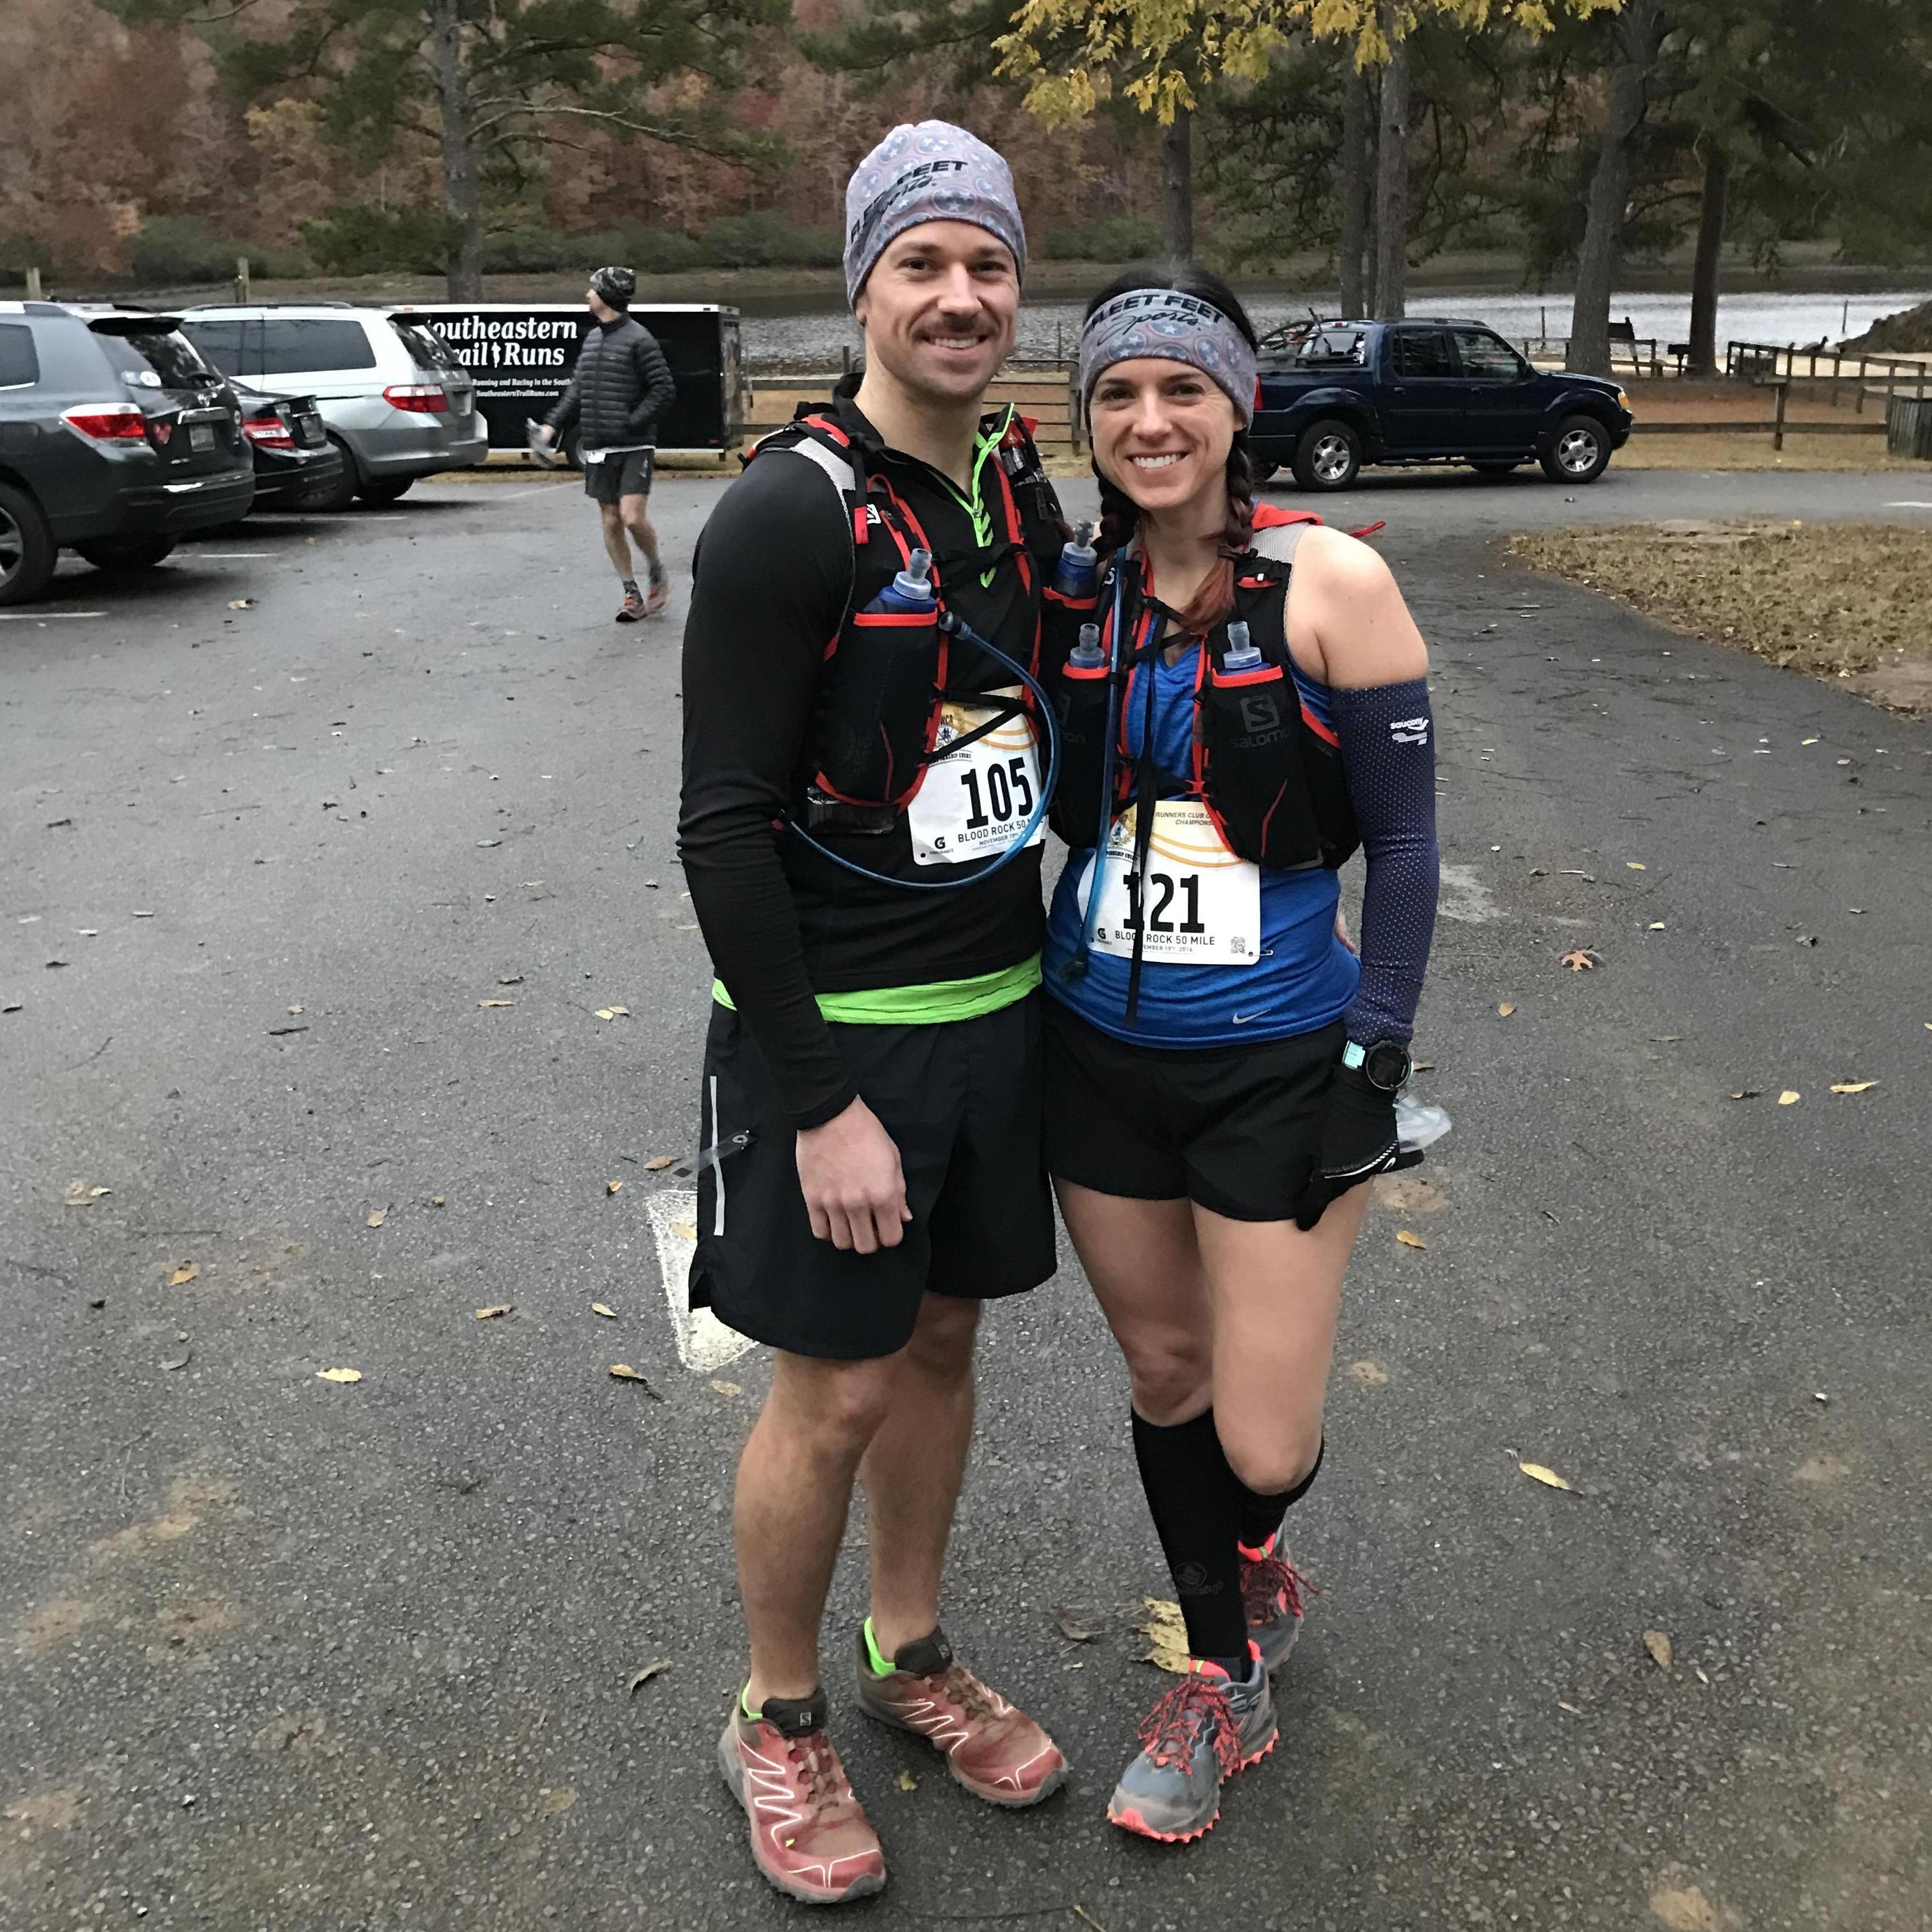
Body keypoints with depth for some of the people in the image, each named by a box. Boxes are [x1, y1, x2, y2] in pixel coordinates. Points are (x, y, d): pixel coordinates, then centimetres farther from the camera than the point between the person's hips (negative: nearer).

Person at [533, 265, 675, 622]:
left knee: (633, 518, -16)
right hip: (597, 449, 7)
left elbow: (664, 391, -10)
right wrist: (553, 424, 8)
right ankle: (632, 595, 13)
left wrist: (631, 423, -17)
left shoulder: (639, 339, -7)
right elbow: (577, 391, 20)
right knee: (610, 523, 5)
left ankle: (657, 573, 10)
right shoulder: (592, 339, 15)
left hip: (634, 448, -7)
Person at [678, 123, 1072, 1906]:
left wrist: (1050, 977, 15)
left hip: (997, 1007, 7)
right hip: (835, 1031, -6)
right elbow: (724, 832, -19)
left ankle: (911, 1654, 40)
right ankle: (777, 1722, 28)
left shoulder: (1028, 494, 5)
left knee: (942, 1343, 18)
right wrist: (822, 1103, -19)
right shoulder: (791, 516, -17)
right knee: (834, 1394, 4)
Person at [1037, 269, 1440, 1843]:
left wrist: (1376, 1057, -11)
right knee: (1165, 1372, 17)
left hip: (1277, 1062, -3)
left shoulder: (1331, 582, -10)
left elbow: (1403, 840, -7)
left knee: (1263, 1446, 1)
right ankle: (1226, 1679, 40)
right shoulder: (1079, 591, 0)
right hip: (1099, 1049, 4)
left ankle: (1256, 1559, 40)